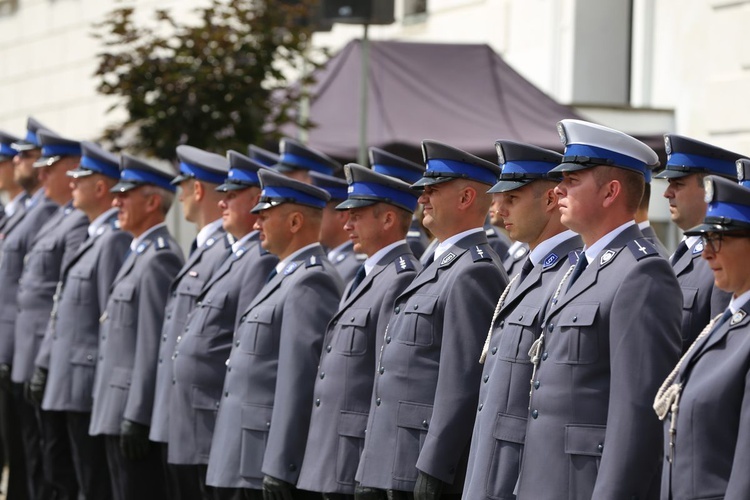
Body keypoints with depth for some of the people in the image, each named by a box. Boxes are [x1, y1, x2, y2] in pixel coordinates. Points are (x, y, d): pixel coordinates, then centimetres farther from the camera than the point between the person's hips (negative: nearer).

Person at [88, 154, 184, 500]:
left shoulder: (160, 258, -15)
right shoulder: (140, 254, 17)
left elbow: (153, 346, -20)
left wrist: (136, 418, -22)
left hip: (137, 411, -10)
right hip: (116, 412, 10)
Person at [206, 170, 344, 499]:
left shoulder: (310, 282, -15)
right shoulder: (288, 277, 17)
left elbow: (299, 381, -20)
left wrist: (278, 468, -23)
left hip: (279, 461, -10)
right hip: (258, 460, 10)